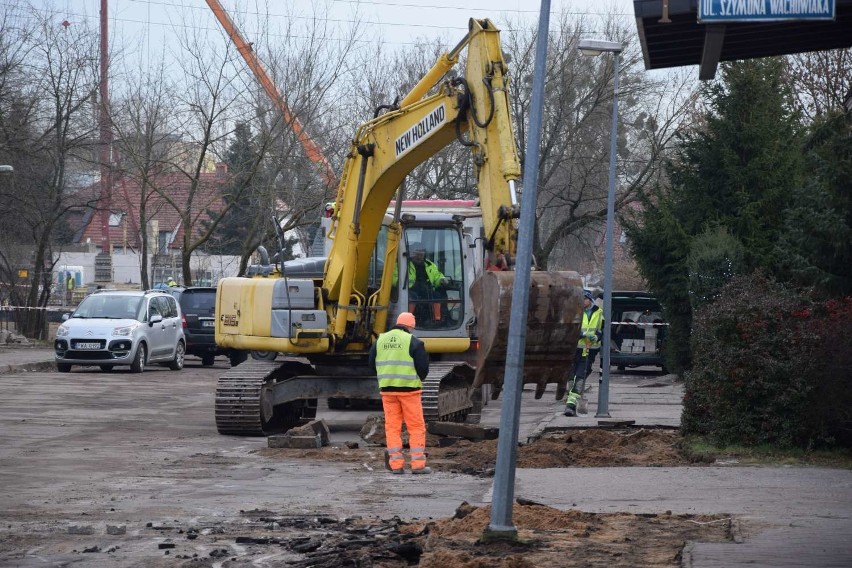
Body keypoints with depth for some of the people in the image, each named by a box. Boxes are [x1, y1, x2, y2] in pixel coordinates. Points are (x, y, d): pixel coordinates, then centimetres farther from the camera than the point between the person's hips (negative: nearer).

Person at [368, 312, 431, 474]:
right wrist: (418, 380, 13)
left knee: (392, 427, 8)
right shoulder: (413, 341, -6)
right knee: (416, 427, 2)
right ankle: (418, 464, -1)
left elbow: (372, 363, 14)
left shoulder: (380, 340, 10)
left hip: (387, 389, 4)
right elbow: (423, 366, -7)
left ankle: (396, 465, 4)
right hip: (409, 389, -4)